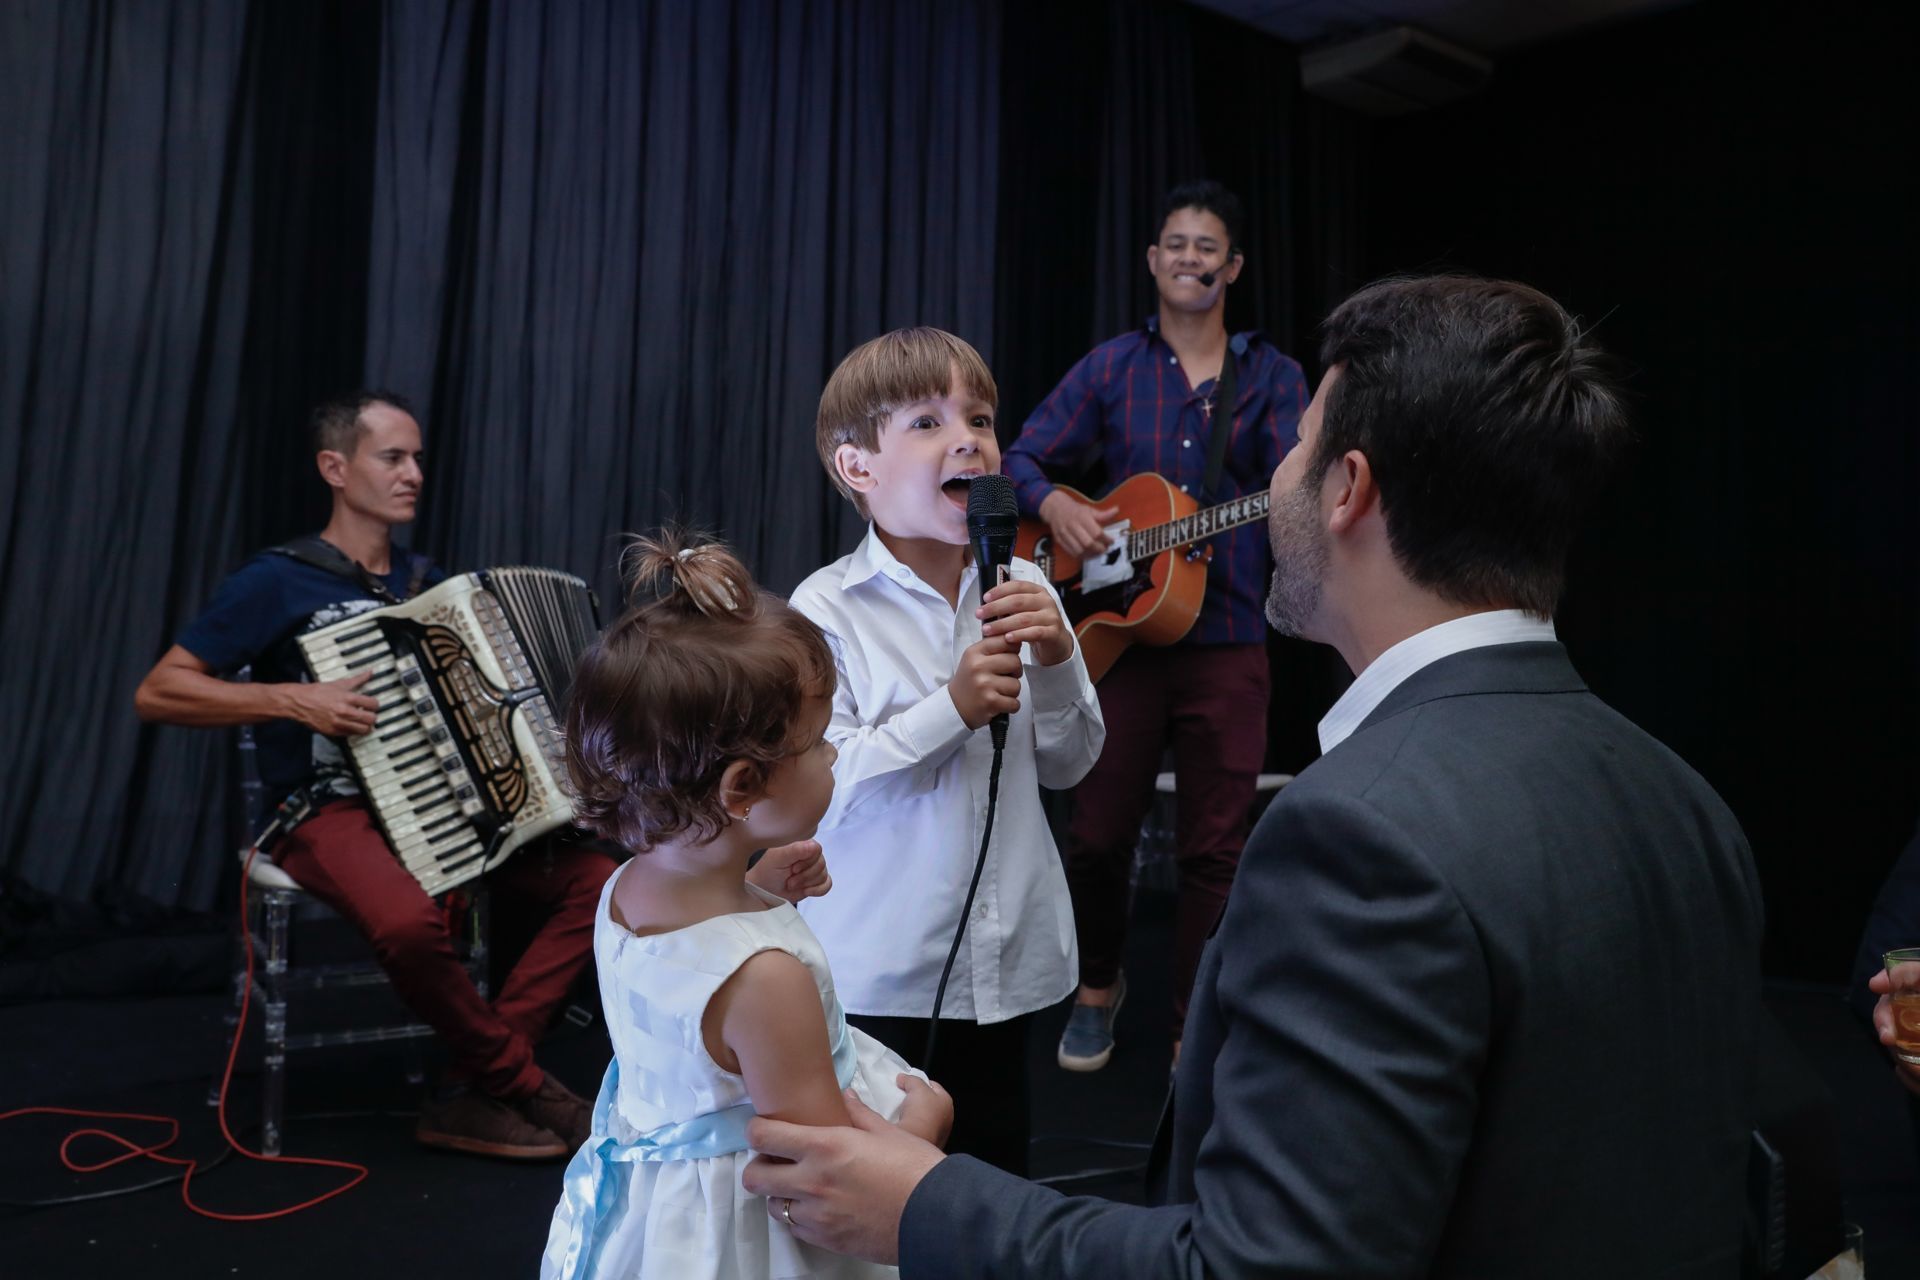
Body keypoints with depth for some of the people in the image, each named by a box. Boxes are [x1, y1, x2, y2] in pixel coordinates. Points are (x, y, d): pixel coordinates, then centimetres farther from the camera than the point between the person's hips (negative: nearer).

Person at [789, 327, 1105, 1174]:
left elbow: (1069, 766, 7)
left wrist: (1058, 665, -10)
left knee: (998, 1172, 19)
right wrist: (951, 712, -24)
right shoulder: (827, 611, -13)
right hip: (878, 975, -4)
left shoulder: (1020, 592, 2)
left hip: (1006, 963, 5)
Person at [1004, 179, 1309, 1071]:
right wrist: (1054, 507, -12)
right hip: (1118, 628, 1)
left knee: (1214, 847, 2)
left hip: (1226, 640, 0)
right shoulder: (1111, 368, 8)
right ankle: (1099, 984, 32)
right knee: (1097, 834, 5)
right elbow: (1023, 458, 8)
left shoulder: (1270, 377, 7)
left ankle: (1195, 1029, 17)